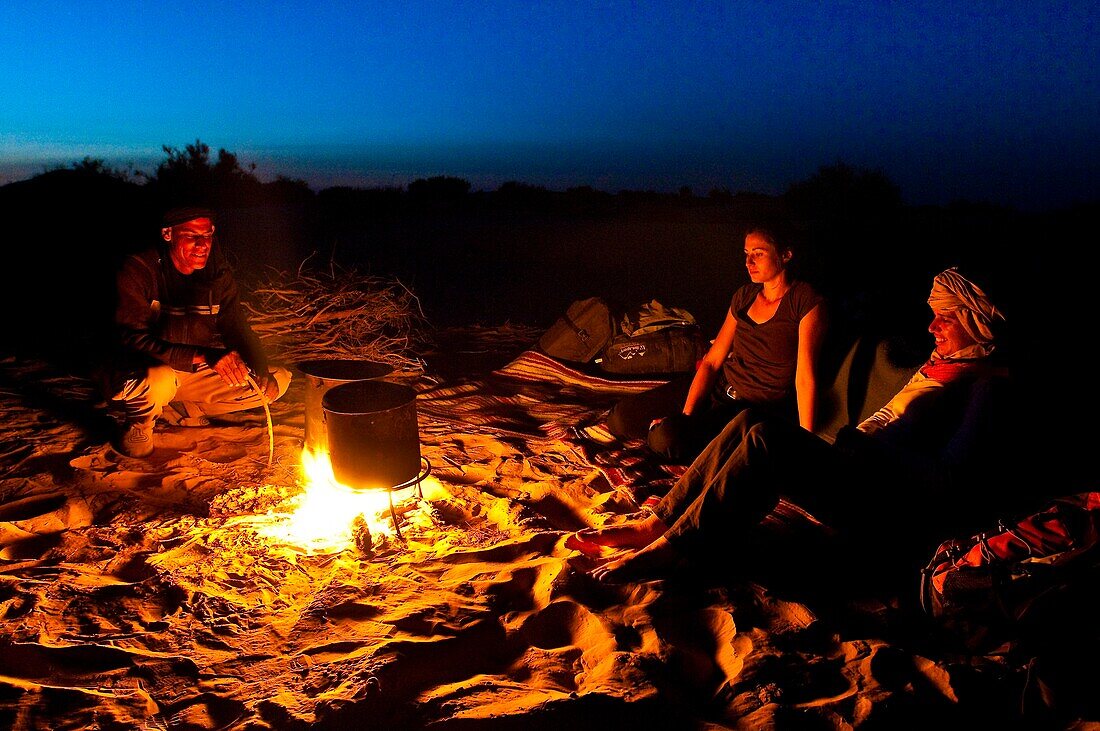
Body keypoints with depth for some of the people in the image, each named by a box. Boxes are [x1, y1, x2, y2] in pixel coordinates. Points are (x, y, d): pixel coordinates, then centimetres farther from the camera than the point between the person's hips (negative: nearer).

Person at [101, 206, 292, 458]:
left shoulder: (219, 275, -3)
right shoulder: (138, 271, -19)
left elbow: (237, 329, 0)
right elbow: (132, 339, -27)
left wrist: (262, 373, -21)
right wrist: (204, 356, -40)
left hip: (196, 372, 5)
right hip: (141, 370, -5)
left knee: (279, 380, -4)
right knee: (157, 380, -41)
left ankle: (180, 409, 4)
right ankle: (139, 421, -4)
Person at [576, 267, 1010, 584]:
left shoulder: (986, 383, -1)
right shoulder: (940, 363, 26)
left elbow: (951, 480, -15)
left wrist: (870, 447, -17)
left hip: (876, 494, -9)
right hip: (856, 466, 9)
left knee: (767, 438, -28)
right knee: (749, 422, -10)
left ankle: (665, 550, -25)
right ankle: (654, 525, -14)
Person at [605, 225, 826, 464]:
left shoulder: (806, 300, -11)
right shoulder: (744, 295, 7)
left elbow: (805, 375, -16)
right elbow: (712, 361, 3)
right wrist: (685, 416, -9)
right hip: (719, 386, 6)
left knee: (666, 439, -30)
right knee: (620, 419, -6)